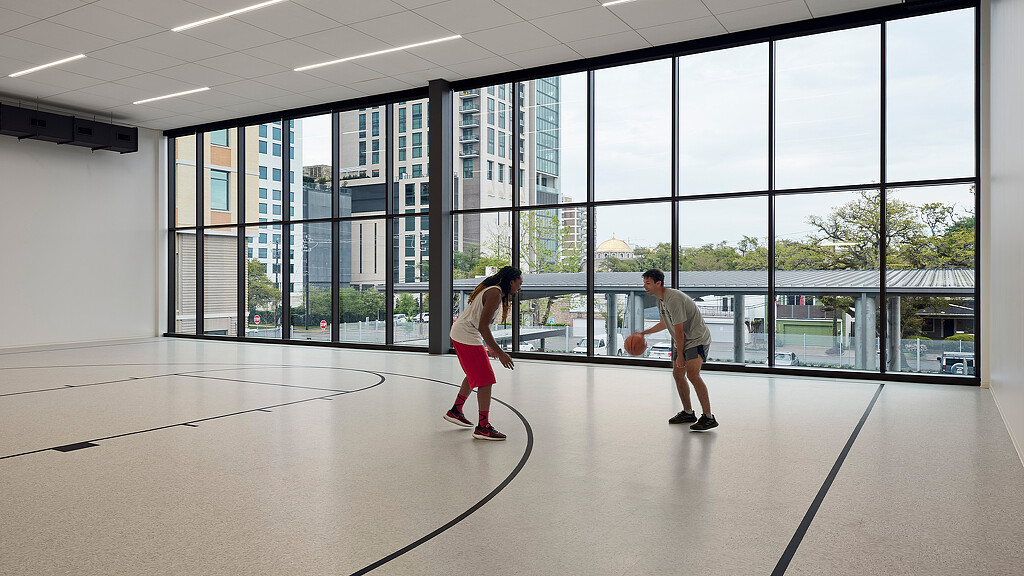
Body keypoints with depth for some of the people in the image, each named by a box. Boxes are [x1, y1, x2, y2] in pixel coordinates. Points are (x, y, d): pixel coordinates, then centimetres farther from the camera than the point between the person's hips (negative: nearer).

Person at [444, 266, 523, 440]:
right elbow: (483, 326, -26)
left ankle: (455, 411, 38)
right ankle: (483, 427, -6)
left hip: (460, 333, 11)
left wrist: (489, 345, 27)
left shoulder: (492, 290, 12)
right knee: (486, 380, -9)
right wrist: (500, 353, -26)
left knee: (474, 375, 25)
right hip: (466, 336, -11)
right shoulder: (495, 293, -19)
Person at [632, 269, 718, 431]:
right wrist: (644, 333, 26)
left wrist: (680, 355, -18)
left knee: (692, 374, -24)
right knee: (677, 374, 12)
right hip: (683, 341, 10)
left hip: (697, 339, -10)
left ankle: (708, 417, -20)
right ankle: (688, 413, 26)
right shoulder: (661, 299, 7)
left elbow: (679, 331, -23)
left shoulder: (674, 299, -25)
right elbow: (665, 323, 25)